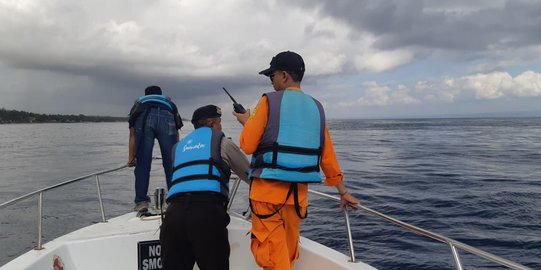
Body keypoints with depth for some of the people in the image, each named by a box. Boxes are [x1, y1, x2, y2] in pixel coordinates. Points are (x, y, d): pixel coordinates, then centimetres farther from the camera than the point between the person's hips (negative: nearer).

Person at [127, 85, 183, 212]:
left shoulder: (138, 102, 40)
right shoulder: (170, 102, 42)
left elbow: (132, 135, 34)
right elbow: (176, 134, 36)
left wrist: (131, 157, 35)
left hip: (143, 118, 0)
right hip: (166, 118, 0)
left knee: (142, 164, 7)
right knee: (171, 164, 7)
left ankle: (141, 201, 6)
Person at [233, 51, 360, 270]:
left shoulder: (269, 101, -4)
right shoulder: (316, 107, 11)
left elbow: (247, 146, -5)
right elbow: (328, 156, 12)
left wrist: (247, 122, 15)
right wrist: (343, 191, 19)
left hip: (268, 189, -5)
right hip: (299, 192, 5)